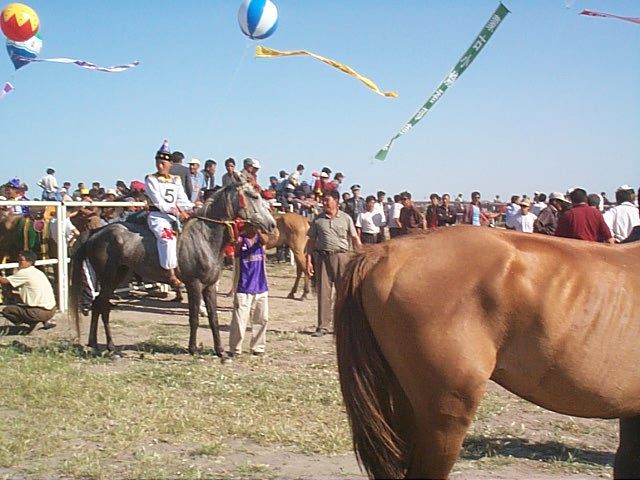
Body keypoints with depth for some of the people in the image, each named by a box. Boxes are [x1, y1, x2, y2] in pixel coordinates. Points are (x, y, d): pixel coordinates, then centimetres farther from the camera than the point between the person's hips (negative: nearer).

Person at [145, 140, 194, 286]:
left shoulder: (176, 180, 16)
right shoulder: (151, 179, 2)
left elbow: (182, 200, 10)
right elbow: (158, 201, -9)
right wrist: (175, 211, -19)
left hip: (175, 216, 6)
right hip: (158, 215, -6)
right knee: (168, 237, -32)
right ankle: (171, 273, -32)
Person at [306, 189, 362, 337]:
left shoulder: (346, 218, 3)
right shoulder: (318, 219, 7)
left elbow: (355, 240, 5)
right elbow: (311, 241, 9)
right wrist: (309, 260, 1)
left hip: (341, 256, -1)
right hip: (322, 257, 1)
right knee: (323, 292, 1)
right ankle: (322, 326, 8)